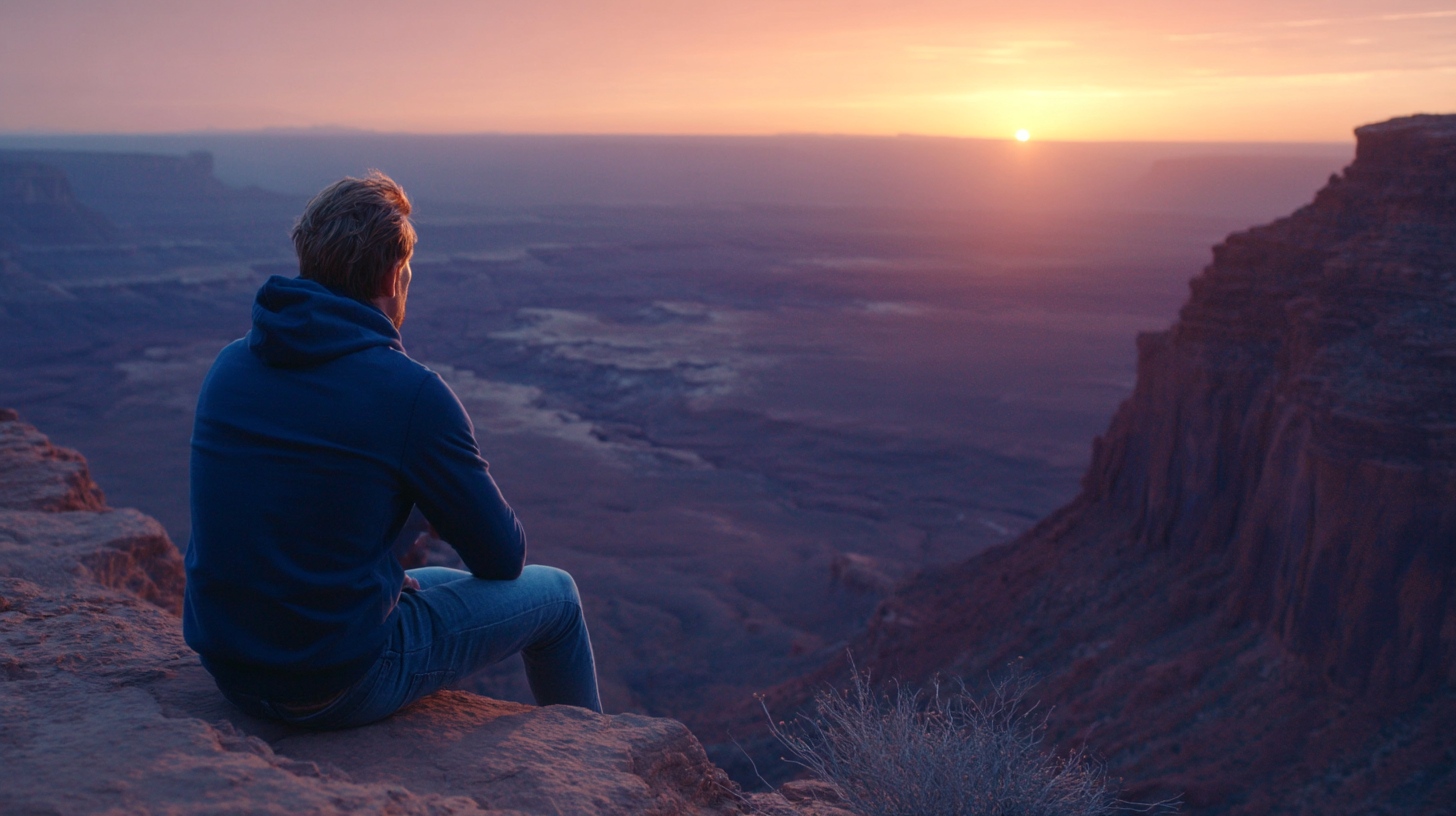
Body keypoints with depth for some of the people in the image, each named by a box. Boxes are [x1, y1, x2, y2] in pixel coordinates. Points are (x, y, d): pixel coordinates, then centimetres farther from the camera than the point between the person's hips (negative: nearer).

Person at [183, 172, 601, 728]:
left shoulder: (229, 365, 1)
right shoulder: (413, 394, -19)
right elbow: (503, 558, -9)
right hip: (343, 687, -7)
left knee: (437, 582, 33)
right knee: (555, 595, 13)